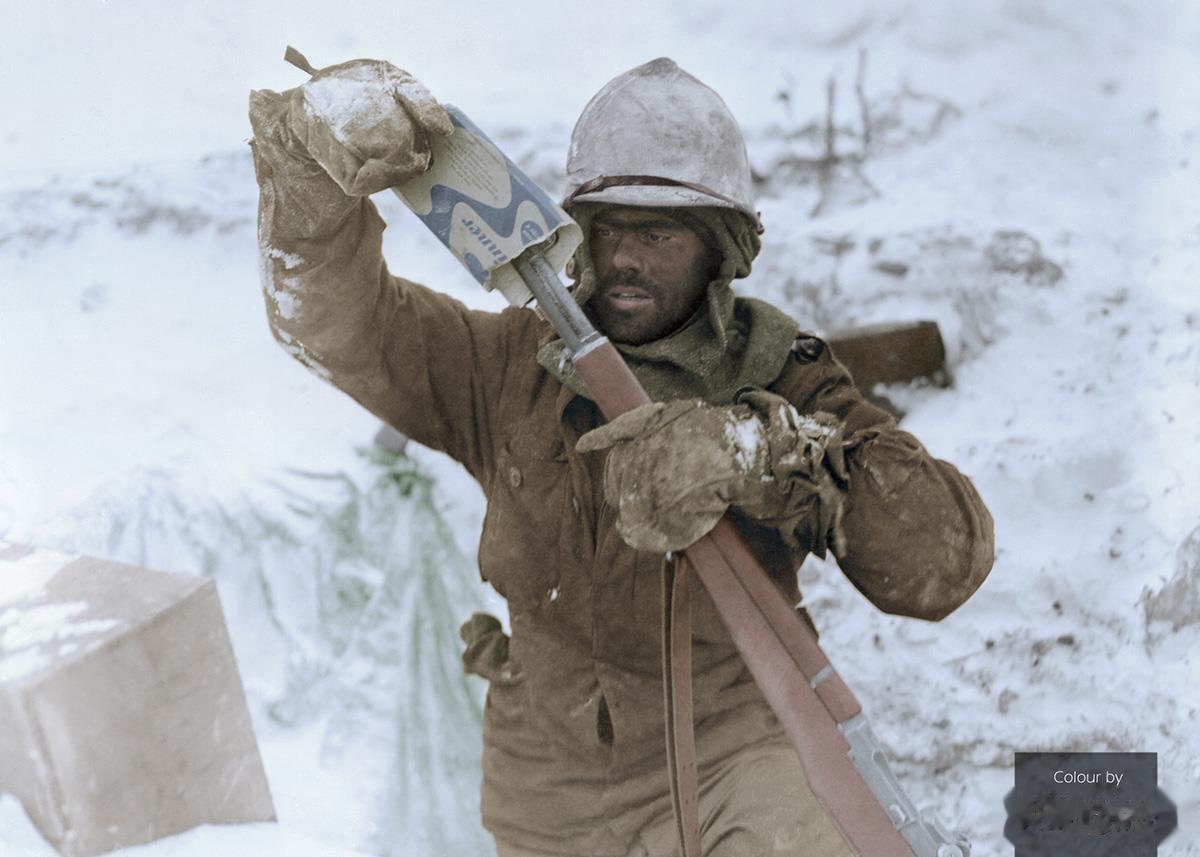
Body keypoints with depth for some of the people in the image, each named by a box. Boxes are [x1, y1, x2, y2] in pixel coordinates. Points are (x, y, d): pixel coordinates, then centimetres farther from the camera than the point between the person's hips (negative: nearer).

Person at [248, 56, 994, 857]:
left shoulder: (780, 382, -12)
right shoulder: (515, 367, -3)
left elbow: (951, 553, -25)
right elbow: (336, 319, -10)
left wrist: (762, 449, -41)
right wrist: (312, 149, -29)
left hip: (727, 761, -3)